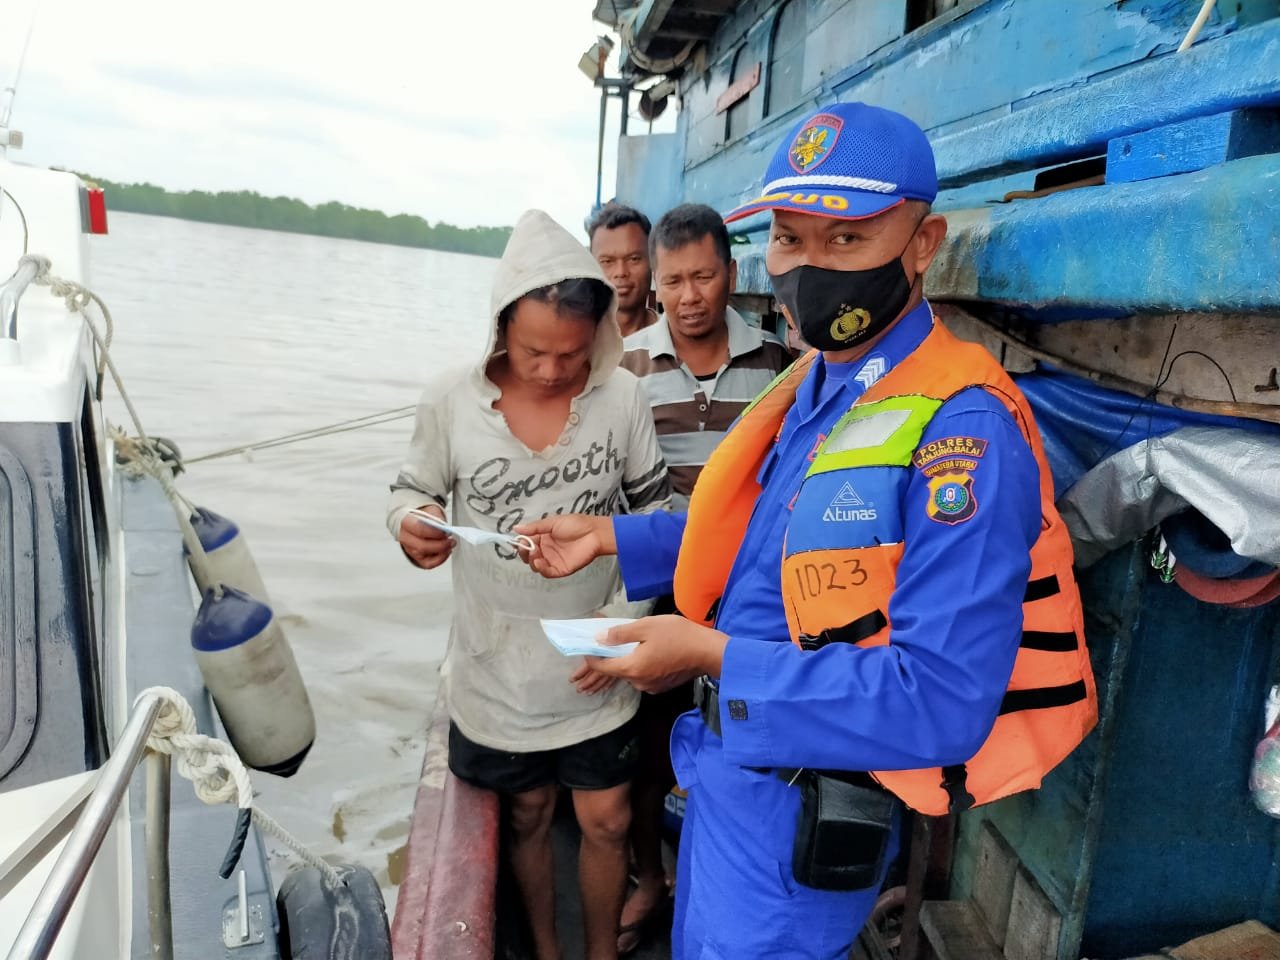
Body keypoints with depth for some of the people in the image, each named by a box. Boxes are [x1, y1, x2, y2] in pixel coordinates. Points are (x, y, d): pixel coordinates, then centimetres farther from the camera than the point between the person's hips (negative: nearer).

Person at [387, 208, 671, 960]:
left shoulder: (624, 397, -12)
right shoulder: (451, 402, -13)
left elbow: (656, 515, -2)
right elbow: (414, 492, 0)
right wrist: (411, 527, -24)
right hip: (499, 666, 0)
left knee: (607, 823, 13)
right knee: (529, 816, 20)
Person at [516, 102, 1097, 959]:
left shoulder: (962, 427, -27)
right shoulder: (811, 383, 3)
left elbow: (941, 703, -31)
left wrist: (716, 658, -28)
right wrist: (612, 537, 8)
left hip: (808, 808, -8)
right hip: (735, 756, 9)